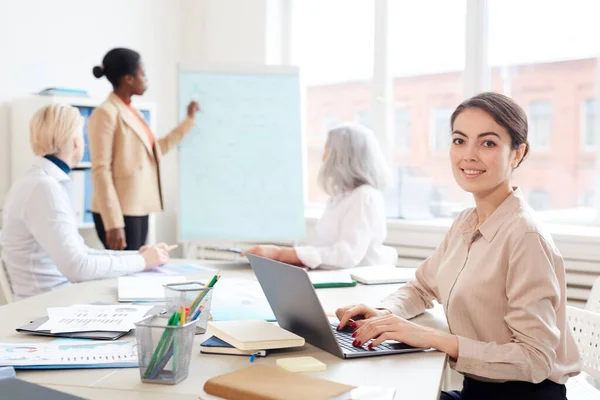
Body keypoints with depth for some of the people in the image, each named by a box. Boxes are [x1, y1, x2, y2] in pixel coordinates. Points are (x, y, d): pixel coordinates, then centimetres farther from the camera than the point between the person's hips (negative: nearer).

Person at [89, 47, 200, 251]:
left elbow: (154, 150, 27)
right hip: (120, 212, -9)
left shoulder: (133, 112, 14)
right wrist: (113, 223, -23)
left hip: (138, 209, 9)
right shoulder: (106, 113, -13)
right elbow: (100, 171, -18)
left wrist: (188, 120, 30)